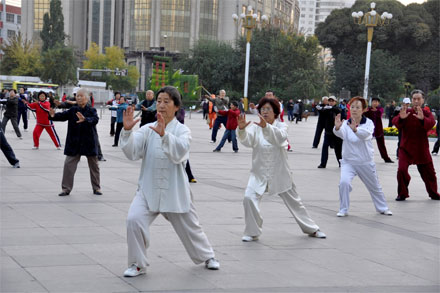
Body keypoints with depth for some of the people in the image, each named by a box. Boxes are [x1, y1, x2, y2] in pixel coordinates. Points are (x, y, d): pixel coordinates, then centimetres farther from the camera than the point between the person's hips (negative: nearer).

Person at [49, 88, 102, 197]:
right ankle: (66, 188, 4)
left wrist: (85, 119, -46)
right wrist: (53, 115, -34)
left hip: (89, 143, -1)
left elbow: (95, 119, -25)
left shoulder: (91, 111, -6)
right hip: (74, 143, 1)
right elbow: (63, 116, -13)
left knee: (94, 165, 12)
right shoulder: (72, 110, 0)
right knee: (68, 164, -4)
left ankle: (96, 188, 27)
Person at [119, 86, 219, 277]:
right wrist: (127, 130, -28)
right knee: (134, 220, -22)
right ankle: (138, 264, -3)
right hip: (149, 189, 1)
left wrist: (164, 134, -41)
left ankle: (207, 256, 44)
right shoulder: (147, 130, 1)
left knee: (189, 227, 14)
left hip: (174, 191, -1)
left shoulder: (182, 130, -4)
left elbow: (179, 152, -25)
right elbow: (132, 152, -13)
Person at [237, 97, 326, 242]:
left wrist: (266, 126, -48)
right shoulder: (255, 127, -4)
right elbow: (247, 140, -24)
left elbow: (280, 137, -30)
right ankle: (252, 232, -3)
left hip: (279, 173, 0)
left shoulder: (281, 126, -6)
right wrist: (242, 129, -47)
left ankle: (312, 229, 34)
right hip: (259, 173, 0)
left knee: (294, 201, 14)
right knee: (249, 198, -21)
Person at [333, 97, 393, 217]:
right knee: (344, 182, -23)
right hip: (348, 162, 0)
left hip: (366, 162, 0)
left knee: (375, 187, 15)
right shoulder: (345, 123, -7)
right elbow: (341, 134, -30)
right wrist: (337, 127, -54)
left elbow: (366, 134, -32)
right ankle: (343, 210, -6)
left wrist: (355, 129, -54)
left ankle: (383, 208, 39)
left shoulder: (369, 123, -9)